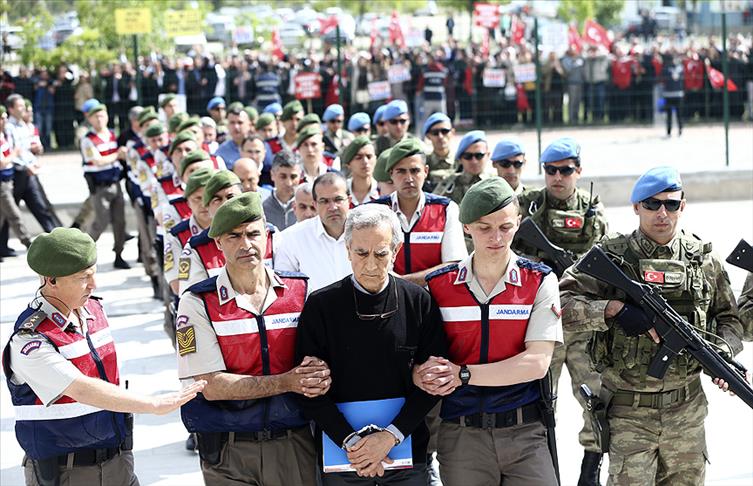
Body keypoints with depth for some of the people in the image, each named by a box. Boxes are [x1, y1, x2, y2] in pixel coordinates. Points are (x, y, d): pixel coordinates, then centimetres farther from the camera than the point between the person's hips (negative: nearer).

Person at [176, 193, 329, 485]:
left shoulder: (301, 291, 3)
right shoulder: (197, 303, -6)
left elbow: (324, 354, 5)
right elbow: (212, 386, -13)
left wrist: (320, 374, -20)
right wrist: (287, 382, -20)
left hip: (295, 443, 2)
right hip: (228, 451, -2)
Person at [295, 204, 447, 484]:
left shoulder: (419, 302, -1)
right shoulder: (321, 306, -4)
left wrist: (390, 436, -14)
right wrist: (351, 442, -16)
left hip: (408, 452, 1)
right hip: (340, 452, -1)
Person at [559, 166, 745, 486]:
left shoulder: (703, 260, 5)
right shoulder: (610, 256, -7)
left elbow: (729, 318, 14)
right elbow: (561, 305, -14)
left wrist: (723, 351, -5)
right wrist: (613, 309, -26)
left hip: (687, 410, 4)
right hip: (628, 412, -4)